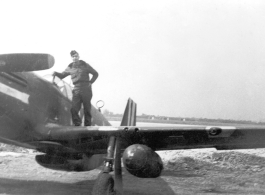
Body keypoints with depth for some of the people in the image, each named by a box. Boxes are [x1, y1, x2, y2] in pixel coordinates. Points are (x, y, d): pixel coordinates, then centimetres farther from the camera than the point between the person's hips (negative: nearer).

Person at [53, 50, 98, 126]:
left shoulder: (85, 65, 6)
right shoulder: (70, 67, 12)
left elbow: (95, 74, 12)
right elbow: (62, 75, 18)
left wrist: (90, 82, 1)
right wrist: (56, 73, -2)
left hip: (86, 89, -2)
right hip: (76, 90, 2)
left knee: (87, 109, 0)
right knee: (74, 109, -10)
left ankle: (88, 125, 8)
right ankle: (77, 124, 4)